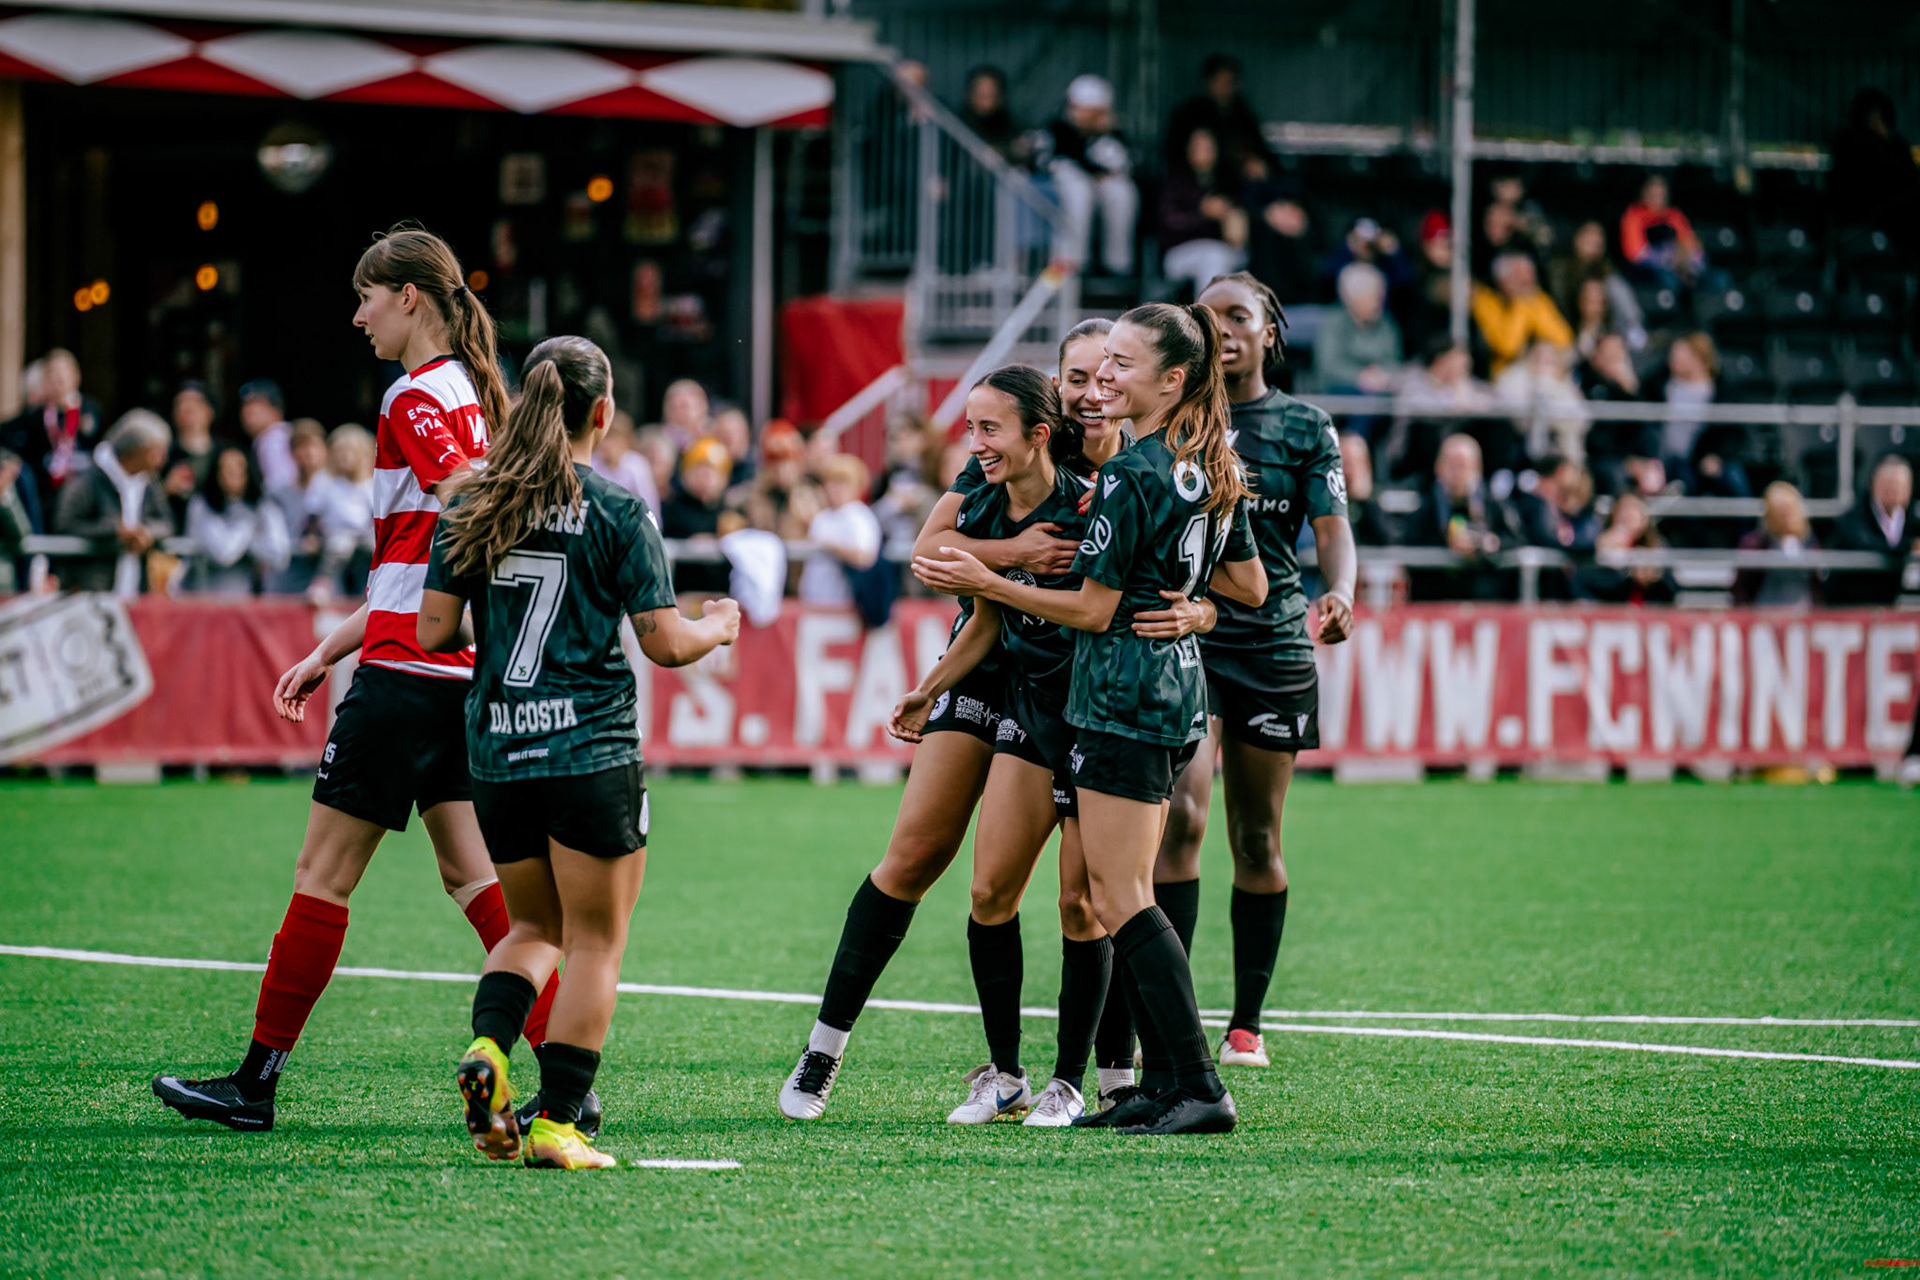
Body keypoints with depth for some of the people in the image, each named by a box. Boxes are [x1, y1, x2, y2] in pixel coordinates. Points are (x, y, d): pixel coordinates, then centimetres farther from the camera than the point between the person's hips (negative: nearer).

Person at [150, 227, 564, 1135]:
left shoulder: (416, 397, -11)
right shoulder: (468, 391, 17)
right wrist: (327, 652, 25)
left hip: (408, 674, -9)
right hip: (463, 677, 9)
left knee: (323, 873, 0)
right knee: (472, 873, 6)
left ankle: (257, 1082, 6)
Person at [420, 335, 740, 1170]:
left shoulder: (470, 509, 5)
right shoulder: (616, 512, -7)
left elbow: (434, 632, 2)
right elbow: (664, 642, -6)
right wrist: (718, 627, 14)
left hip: (496, 752, 5)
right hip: (592, 752, -5)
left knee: (536, 926, 20)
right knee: (595, 943, 4)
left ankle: (488, 1045, -7)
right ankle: (556, 1125, -1)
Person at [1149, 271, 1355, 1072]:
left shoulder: (1305, 427, 6)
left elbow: (1332, 529, -2)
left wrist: (1339, 595, -22)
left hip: (1274, 642, 1)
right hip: (1184, 637, -1)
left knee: (1256, 839, 6)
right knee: (1181, 815, -17)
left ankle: (1247, 1021, 15)